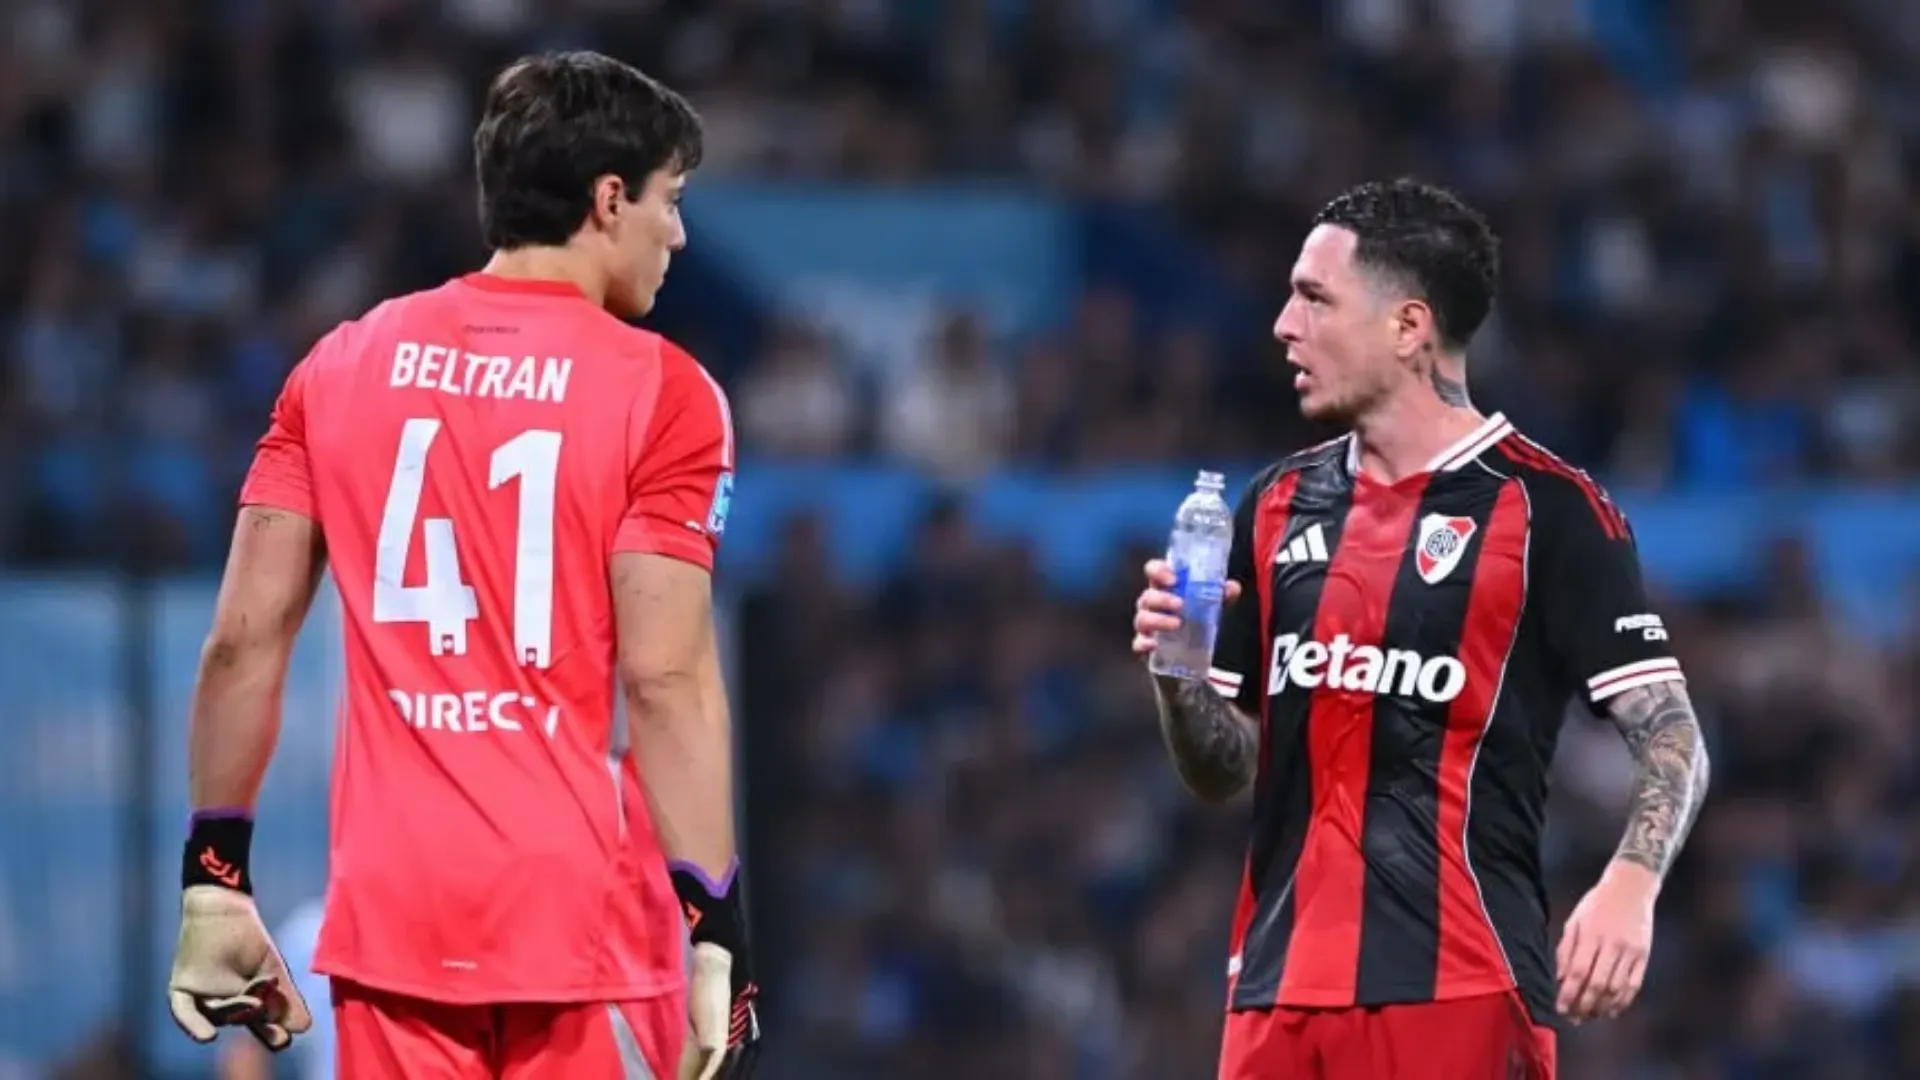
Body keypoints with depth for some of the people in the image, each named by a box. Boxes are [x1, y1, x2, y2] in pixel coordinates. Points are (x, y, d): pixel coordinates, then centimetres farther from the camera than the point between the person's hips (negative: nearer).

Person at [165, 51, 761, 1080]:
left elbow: (243, 640, 6)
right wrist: (716, 933, -11)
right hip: (580, 914, -4)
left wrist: (213, 882, 12)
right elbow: (667, 681, -12)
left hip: (389, 916, 4)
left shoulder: (340, 367, 9)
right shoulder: (660, 394, -5)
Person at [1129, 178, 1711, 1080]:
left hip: (1460, 990, -6)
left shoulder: (1546, 508, -4)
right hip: (1280, 990, 6)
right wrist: (1177, 676, -2)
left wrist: (1630, 885, -24)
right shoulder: (1279, 506, 15)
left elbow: (1670, 738, -6)